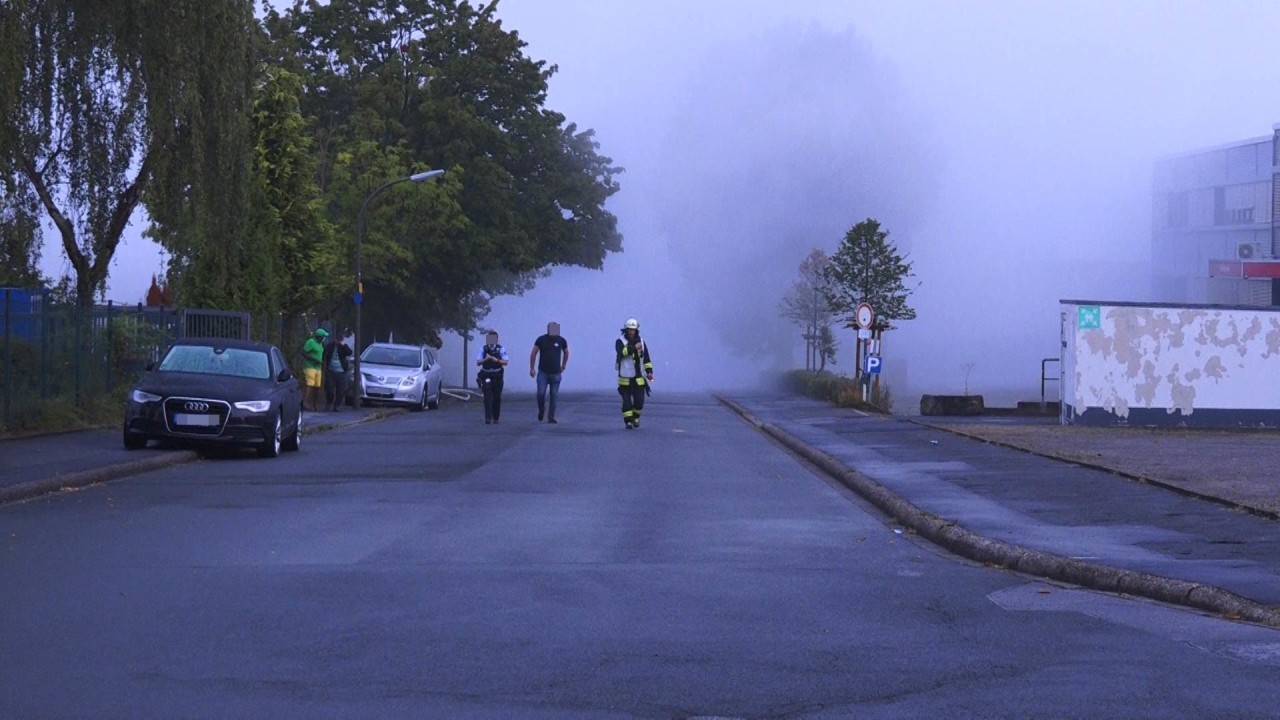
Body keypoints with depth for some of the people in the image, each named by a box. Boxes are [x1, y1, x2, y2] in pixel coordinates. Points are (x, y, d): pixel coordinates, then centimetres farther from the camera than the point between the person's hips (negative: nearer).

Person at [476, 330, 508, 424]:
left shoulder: (500, 349, 1)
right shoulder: (484, 349, 3)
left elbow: (505, 362, -4)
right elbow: (478, 362, 0)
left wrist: (496, 360, -19)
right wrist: (486, 359, -17)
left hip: (497, 376, 0)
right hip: (486, 376, 0)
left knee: (497, 398, 6)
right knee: (488, 397, -11)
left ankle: (495, 418, 18)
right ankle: (488, 417, -15)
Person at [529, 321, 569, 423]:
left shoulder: (561, 341, 1)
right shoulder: (541, 340, -3)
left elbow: (566, 353, 20)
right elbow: (533, 353, 4)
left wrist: (563, 365, 21)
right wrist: (532, 368, 1)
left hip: (556, 373, 1)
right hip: (543, 372, -1)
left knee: (554, 396, 1)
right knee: (541, 393, -10)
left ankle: (551, 417, 8)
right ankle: (541, 410, 17)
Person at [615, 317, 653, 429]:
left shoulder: (641, 342, 10)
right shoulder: (620, 341, -5)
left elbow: (646, 358, 14)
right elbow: (621, 352, -26)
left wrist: (649, 371, 5)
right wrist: (634, 348, -32)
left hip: (638, 378, 3)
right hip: (625, 378, -3)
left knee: (639, 400, -2)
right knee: (627, 401, -2)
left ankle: (636, 417, 21)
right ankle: (628, 421, 5)